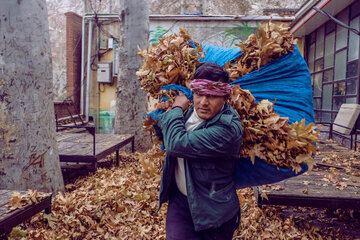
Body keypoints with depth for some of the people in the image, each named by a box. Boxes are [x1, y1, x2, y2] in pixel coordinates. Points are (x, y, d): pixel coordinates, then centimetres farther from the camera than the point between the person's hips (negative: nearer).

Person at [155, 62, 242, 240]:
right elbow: (167, 138, 17)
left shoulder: (227, 129, -27)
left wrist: (177, 109, -17)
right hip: (180, 199, 6)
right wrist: (163, 115, -4)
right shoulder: (190, 112, -1)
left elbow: (177, 144, -35)